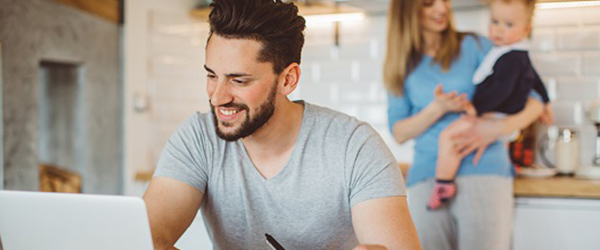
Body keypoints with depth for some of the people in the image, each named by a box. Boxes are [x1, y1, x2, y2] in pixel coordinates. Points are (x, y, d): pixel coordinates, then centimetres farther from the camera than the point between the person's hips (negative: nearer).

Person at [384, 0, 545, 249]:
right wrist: (438, 109, -9)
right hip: (427, 178, 2)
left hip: (483, 171, -2)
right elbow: (399, 133, 8)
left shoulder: (474, 46, 8)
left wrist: (496, 128, -16)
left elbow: (534, 100, 3)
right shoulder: (404, 65, 14)